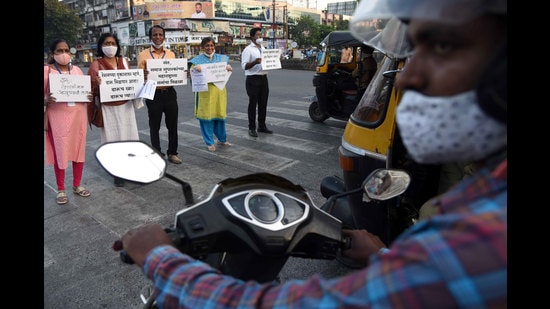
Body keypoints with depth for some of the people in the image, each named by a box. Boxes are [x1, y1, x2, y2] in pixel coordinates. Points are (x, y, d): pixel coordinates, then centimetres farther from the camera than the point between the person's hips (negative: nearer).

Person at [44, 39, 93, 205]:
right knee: (59, 151, 1)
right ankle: (61, 189, 14)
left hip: (78, 115, 4)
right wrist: (46, 100, -25)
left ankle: (77, 185, 23)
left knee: (79, 148, 8)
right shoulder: (46, 70, -3)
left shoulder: (77, 70, 9)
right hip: (57, 116, -4)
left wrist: (89, 96, -6)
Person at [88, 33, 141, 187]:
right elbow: (92, 90, -6)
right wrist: (97, 84, -27)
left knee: (129, 136, 7)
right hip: (108, 108, -4)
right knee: (113, 139, 2)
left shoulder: (123, 61, 8)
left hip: (126, 106, 4)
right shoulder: (96, 64, -4)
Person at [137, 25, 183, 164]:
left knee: (172, 125, 9)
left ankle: (172, 153, 24)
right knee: (154, 126, 7)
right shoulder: (143, 55, 0)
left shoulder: (171, 54, 9)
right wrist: (143, 75, -23)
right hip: (153, 94, -2)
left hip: (169, 93, 3)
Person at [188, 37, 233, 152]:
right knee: (206, 116, -2)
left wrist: (229, 68, -10)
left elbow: (227, 71, 14)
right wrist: (195, 68, -24)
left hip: (219, 90, 3)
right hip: (205, 91, -3)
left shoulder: (221, 58, 14)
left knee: (220, 114, 9)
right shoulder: (198, 60, 4)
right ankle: (209, 142, 10)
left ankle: (222, 139, 26)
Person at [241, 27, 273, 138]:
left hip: (263, 78, 7)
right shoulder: (248, 50, -6)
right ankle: (251, 128, 6)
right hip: (253, 79, -7)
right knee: (253, 104, -1)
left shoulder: (263, 49, 16)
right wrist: (255, 62, -28)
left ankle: (262, 125, 22)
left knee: (263, 103, 11)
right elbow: (244, 66, -14)